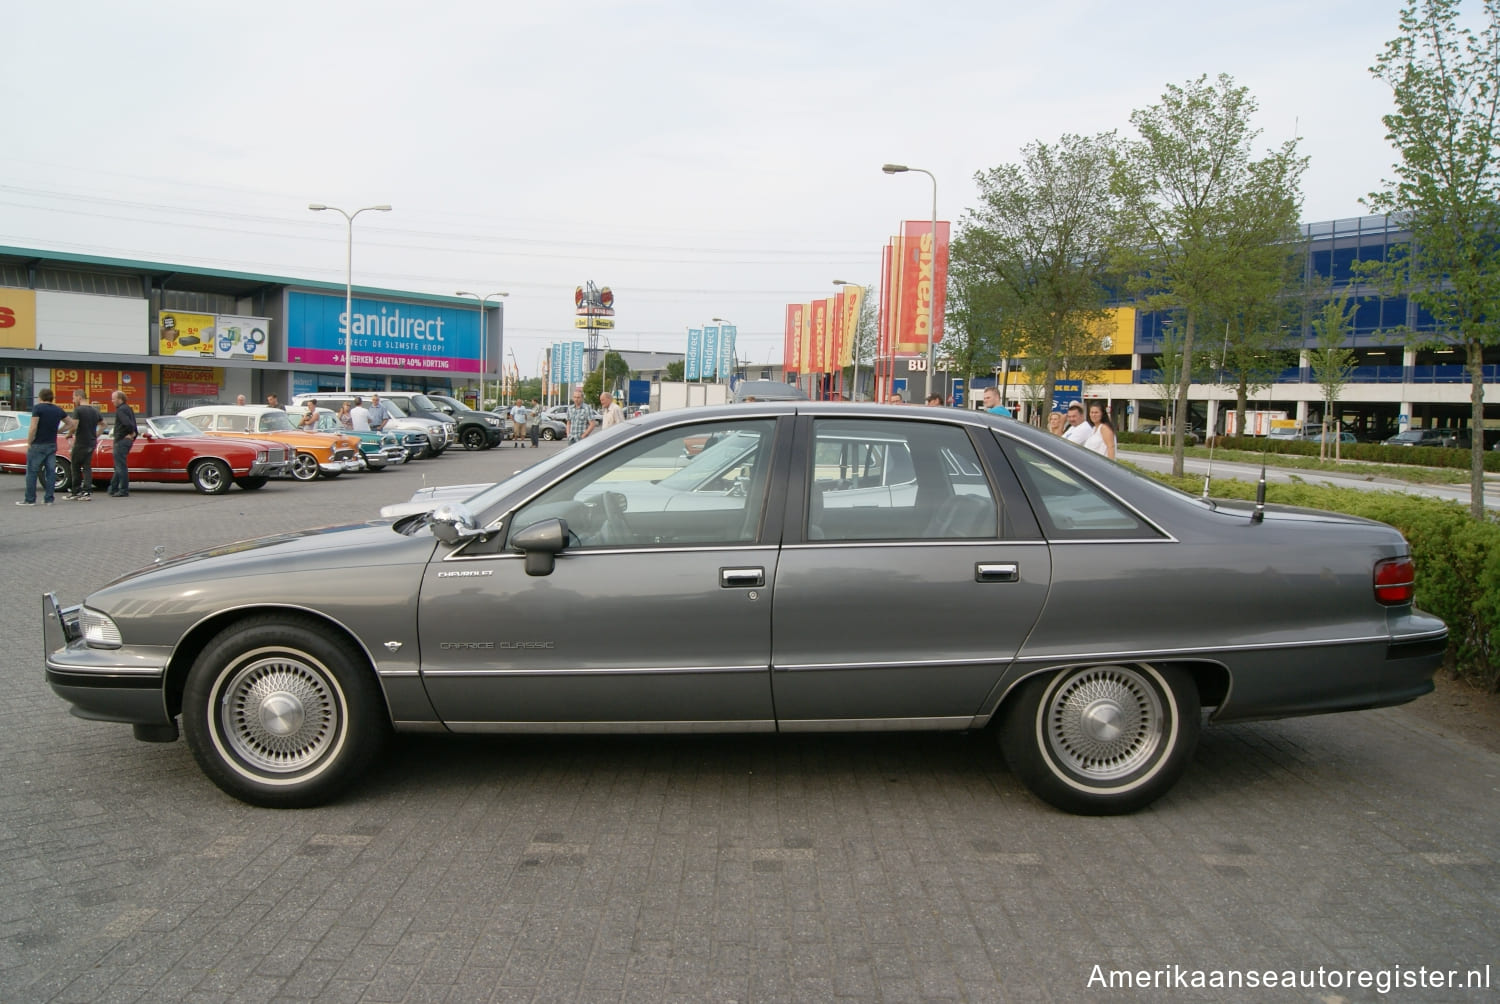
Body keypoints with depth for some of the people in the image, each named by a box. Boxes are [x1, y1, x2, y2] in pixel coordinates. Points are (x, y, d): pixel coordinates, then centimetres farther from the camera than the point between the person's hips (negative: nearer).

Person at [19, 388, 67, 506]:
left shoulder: (38, 408, -10)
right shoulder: (58, 410, 8)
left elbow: (33, 428, -16)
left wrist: (29, 443, -8)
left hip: (38, 445, -5)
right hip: (52, 445, 5)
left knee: (32, 472, 2)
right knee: (50, 471, 5)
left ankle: (29, 499, 2)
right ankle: (48, 499, 4)